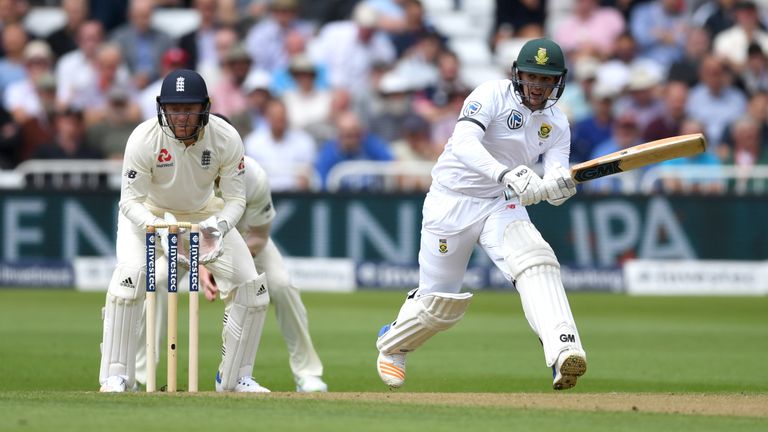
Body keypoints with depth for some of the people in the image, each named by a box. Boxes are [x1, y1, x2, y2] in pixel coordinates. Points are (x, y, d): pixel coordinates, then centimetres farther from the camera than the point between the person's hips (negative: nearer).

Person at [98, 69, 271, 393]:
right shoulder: (144, 139, -31)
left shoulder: (226, 139, -24)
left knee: (250, 285, -6)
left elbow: (235, 198, -18)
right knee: (130, 272, -29)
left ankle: (235, 377, 11)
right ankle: (115, 375, -21)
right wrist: (155, 225, -48)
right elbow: (131, 201, -27)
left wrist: (219, 226, -39)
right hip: (147, 210, -3)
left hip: (203, 213, 3)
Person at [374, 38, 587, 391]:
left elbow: (553, 191, -9)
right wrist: (506, 174, -49)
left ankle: (562, 352, -40)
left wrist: (560, 185, -35)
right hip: (451, 203, -4)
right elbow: (463, 143, -33)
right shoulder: (492, 95, -15)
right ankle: (391, 344, 36)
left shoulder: (556, 124, 1)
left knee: (537, 261, -26)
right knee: (439, 303, 3)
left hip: (501, 206, 4)